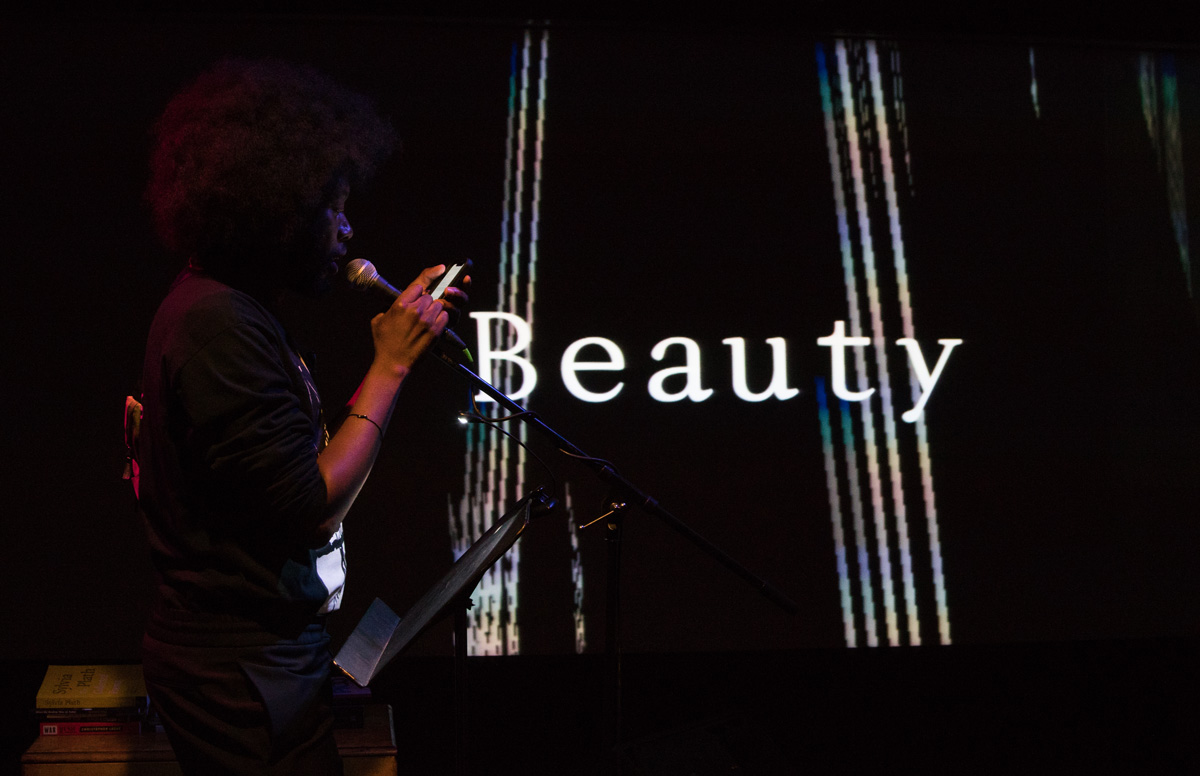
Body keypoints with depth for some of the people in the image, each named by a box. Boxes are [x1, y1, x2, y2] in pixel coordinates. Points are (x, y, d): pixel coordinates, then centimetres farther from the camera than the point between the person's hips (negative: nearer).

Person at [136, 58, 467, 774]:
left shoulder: (228, 308, 11)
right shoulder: (220, 323, -21)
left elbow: (305, 456, 14)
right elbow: (310, 512, -24)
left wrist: (408, 333, 11)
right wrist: (391, 365, -17)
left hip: (252, 652, 10)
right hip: (246, 670, -10)